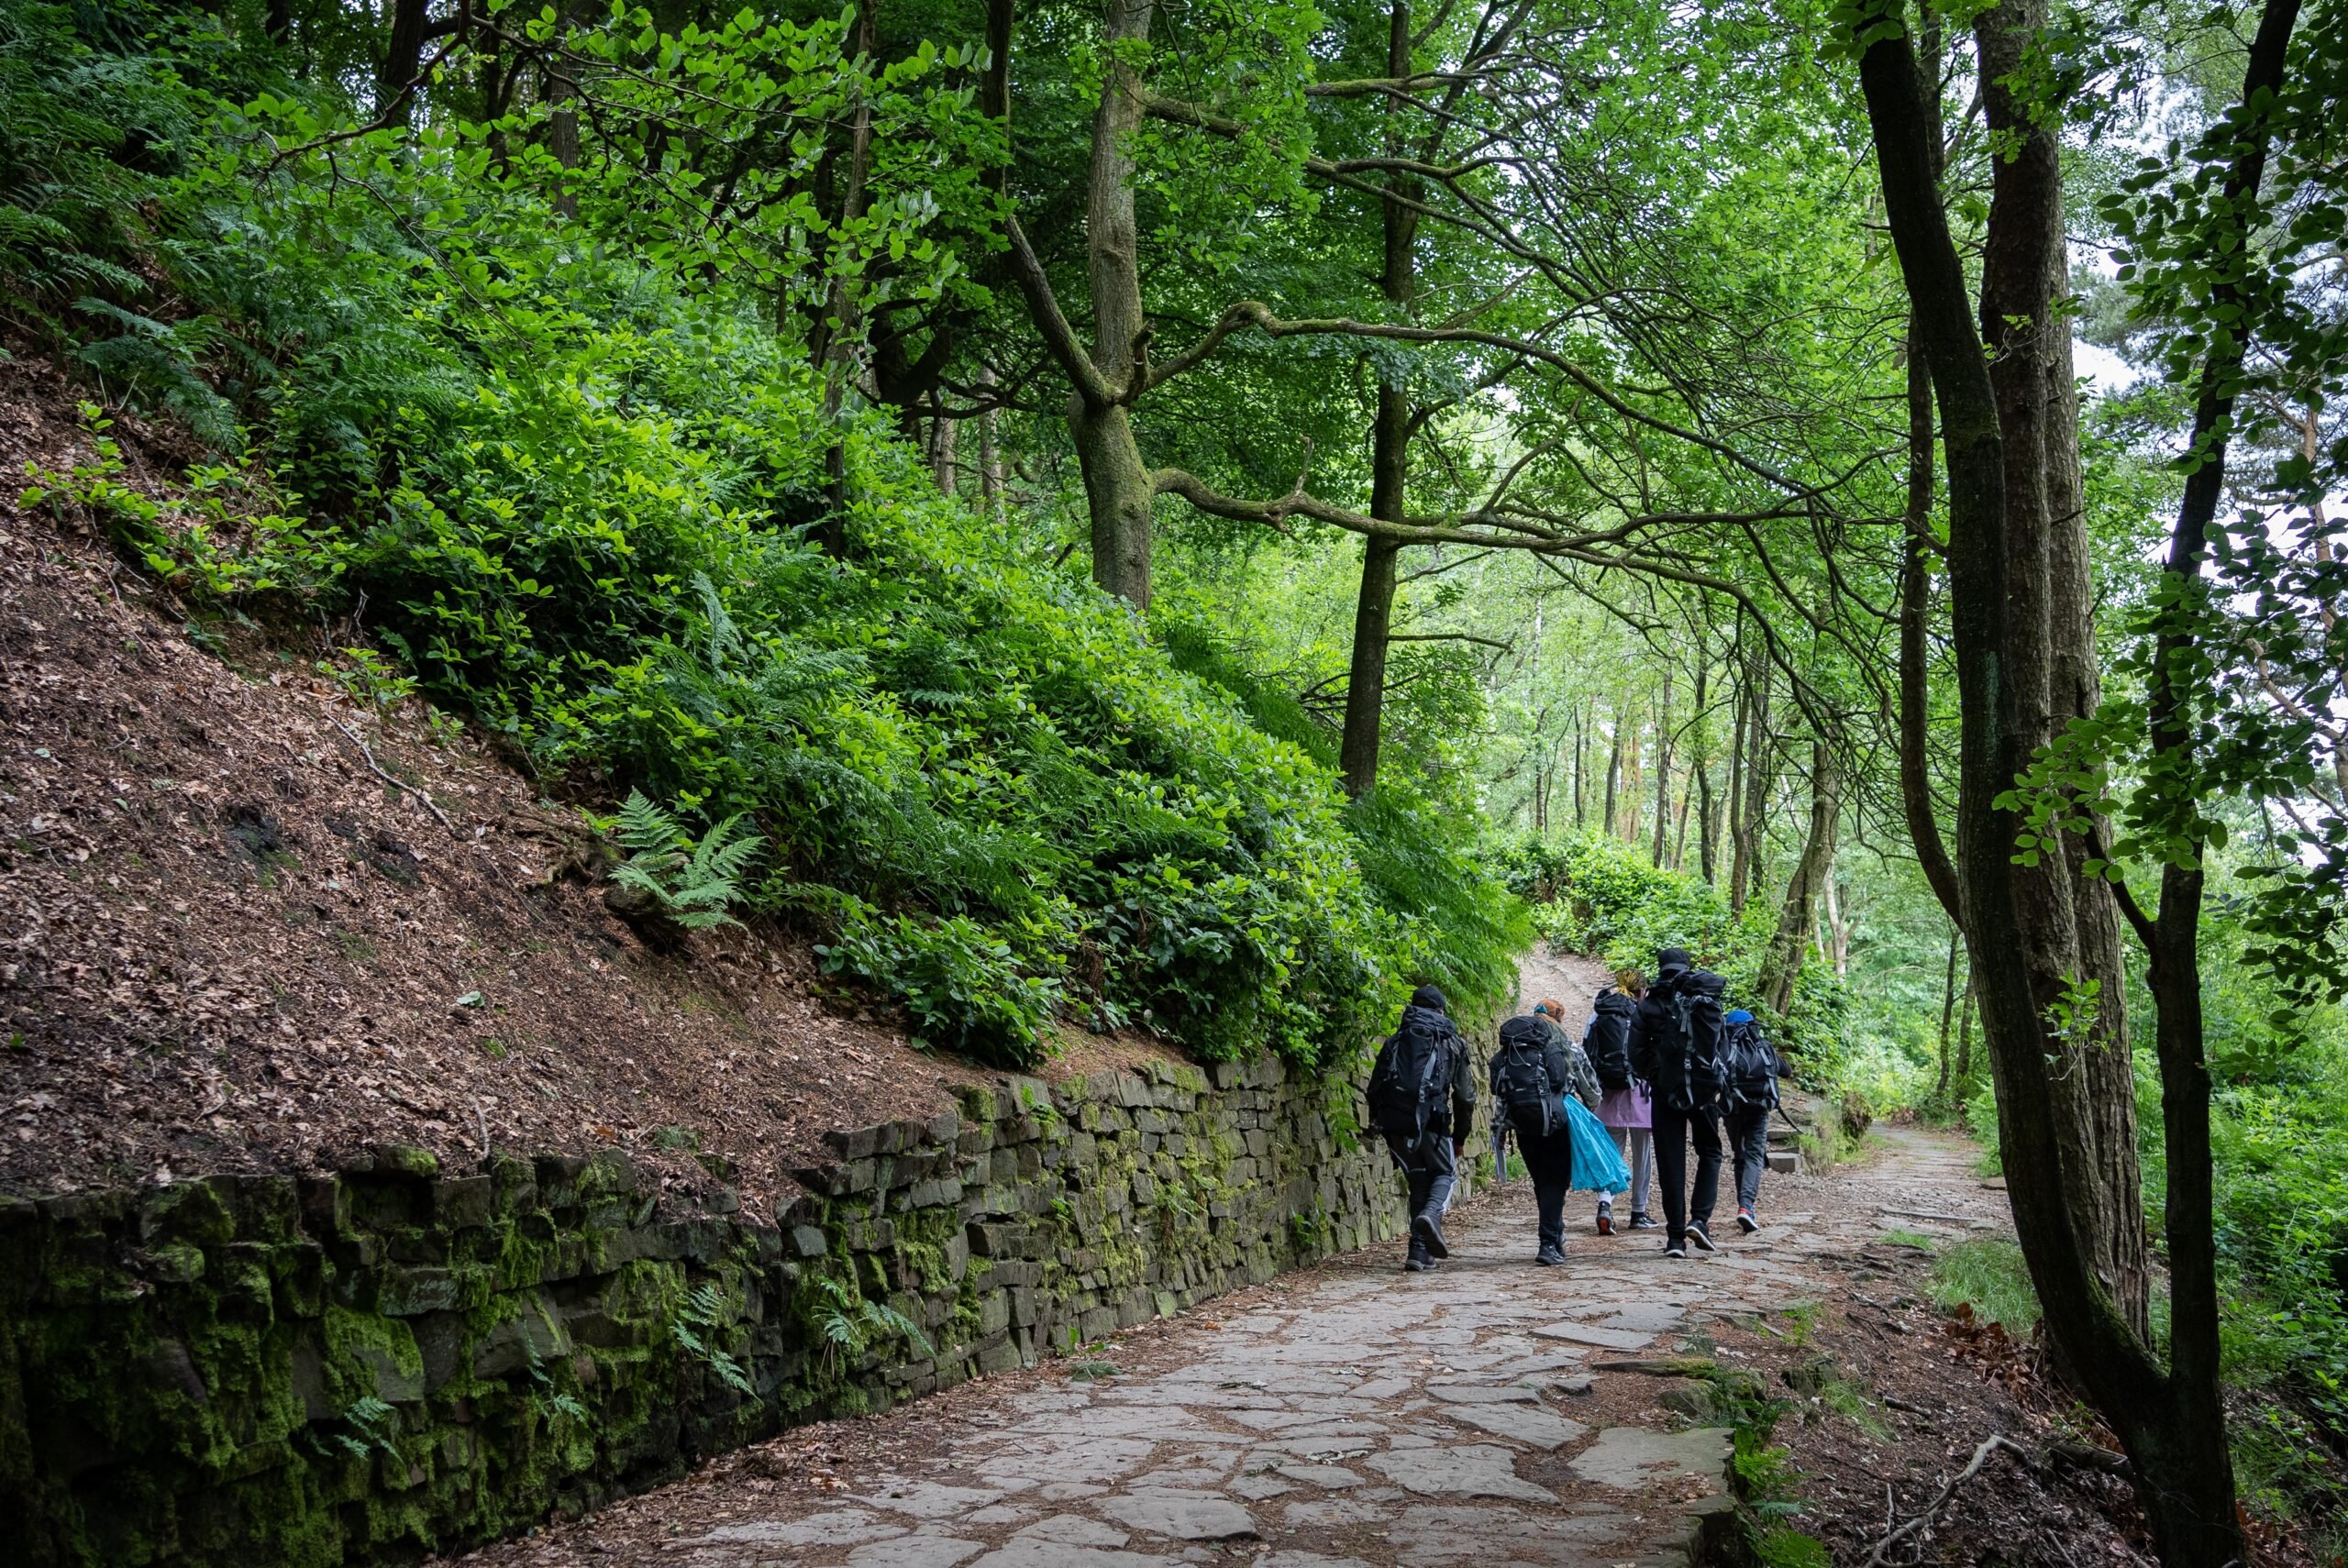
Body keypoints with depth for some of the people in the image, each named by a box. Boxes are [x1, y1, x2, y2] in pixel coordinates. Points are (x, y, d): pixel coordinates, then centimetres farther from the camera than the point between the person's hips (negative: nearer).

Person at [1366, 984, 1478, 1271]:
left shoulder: (1394, 1042, 18)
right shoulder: (1452, 1042, 11)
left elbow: (1375, 1089, 15)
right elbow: (1465, 1096, 9)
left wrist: (1384, 1130, 20)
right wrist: (1460, 1137, 17)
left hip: (1396, 1124, 3)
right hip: (1431, 1122, -3)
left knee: (1418, 1183, 16)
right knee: (1444, 1173, 16)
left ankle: (1420, 1251, 11)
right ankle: (1431, 1215, -14)